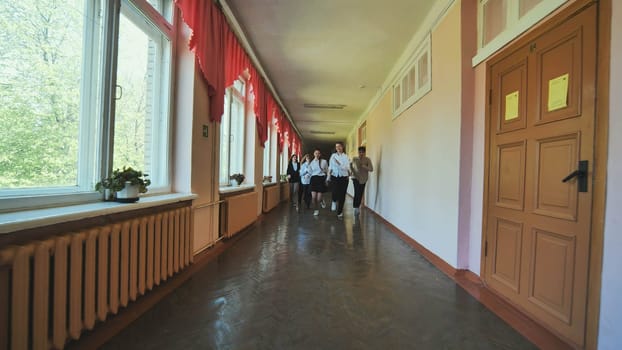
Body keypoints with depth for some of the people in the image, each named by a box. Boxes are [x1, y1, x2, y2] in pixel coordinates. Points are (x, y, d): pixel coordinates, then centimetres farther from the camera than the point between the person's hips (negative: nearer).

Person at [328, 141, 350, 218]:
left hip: (344, 177, 0)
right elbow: (330, 167, 8)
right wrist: (328, 177, 7)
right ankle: (334, 201, 21)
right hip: (335, 177, 1)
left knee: (342, 195, 3)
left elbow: (347, 167, -10)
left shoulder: (346, 156, -1)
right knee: (335, 193, -14)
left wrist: (339, 164, -20)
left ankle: (340, 212, 19)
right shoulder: (333, 156, 5)